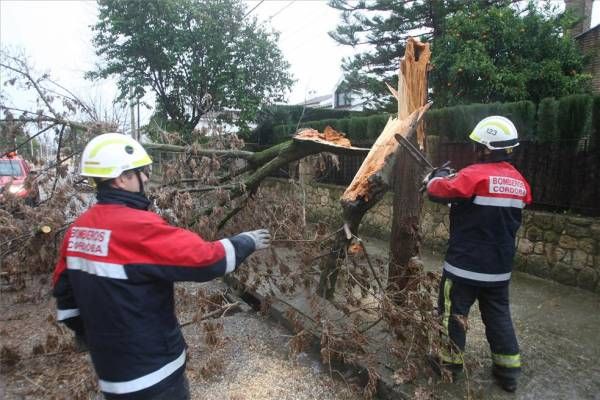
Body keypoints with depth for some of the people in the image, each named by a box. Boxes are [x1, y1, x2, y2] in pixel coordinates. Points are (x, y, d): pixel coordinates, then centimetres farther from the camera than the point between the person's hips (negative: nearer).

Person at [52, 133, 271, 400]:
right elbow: (206, 259, -26)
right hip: (152, 372, -8)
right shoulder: (137, 227, -26)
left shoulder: (78, 229, 1)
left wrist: (92, 338, 20)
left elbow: (64, 292, 10)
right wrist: (247, 242, -9)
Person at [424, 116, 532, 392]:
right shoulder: (519, 182, 4)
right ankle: (508, 369, 29)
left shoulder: (475, 175, -20)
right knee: (498, 315, 20)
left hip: (465, 264, -6)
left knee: (453, 312, 11)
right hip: (500, 266, 7)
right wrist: (458, 182, 13)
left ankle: (450, 362, 25)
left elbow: (437, 191, -15)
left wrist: (438, 176, 7)